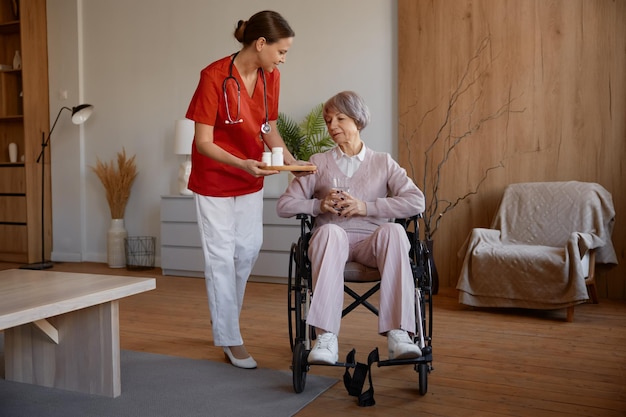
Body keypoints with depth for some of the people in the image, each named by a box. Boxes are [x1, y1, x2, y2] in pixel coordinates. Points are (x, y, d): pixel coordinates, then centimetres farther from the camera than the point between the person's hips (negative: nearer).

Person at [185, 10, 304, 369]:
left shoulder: (271, 77, -5)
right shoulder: (215, 77, -22)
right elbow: (203, 142, -21)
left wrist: (291, 161, -6)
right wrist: (242, 164, -35)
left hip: (251, 179, 6)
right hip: (215, 180, -6)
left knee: (249, 250, 13)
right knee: (221, 257, 2)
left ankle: (225, 316, 37)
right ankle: (230, 339, 15)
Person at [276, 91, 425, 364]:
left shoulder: (383, 163, 16)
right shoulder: (318, 163, 19)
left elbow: (416, 202, 0)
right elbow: (284, 206, 10)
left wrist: (366, 207, -10)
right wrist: (319, 205, -9)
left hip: (371, 242, 1)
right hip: (331, 240, 0)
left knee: (393, 230, -34)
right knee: (330, 230, -36)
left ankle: (398, 334, -39)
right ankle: (326, 338, -45)